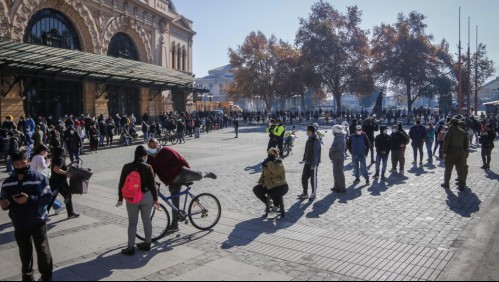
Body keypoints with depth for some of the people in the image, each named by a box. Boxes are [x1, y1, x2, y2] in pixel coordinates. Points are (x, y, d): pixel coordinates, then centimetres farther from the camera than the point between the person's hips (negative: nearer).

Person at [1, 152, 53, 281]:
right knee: (25, 253, 16)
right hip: (19, 224, 4)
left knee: (43, 250, 6)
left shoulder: (39, 178, -11)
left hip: (38, 222, -4)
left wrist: (29, 199, -26)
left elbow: (48, 197, -15)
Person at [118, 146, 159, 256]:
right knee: (147, 220, 14)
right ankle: (147, 244, 25)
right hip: (147, 197, 0)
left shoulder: (127, 167, -4)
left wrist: (120, 198, 11)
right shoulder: (148, 167, -9)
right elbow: (152, 185, -9)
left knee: (132, 223, 7)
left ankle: (131, 248, 9)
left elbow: (121, 184, 0)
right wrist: (156, 199, 1)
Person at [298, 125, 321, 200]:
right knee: (304, 177, 10)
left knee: (313, 179, 1)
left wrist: (314, 163, -23)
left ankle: (314, 194, 14)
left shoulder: (316, 140, -15)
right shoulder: (309, 139, 12)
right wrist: (304, 159, 18)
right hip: (307, 162, 9)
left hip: (313, 163, -9)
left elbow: (316, 152, -20)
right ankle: (305, 193, 21)